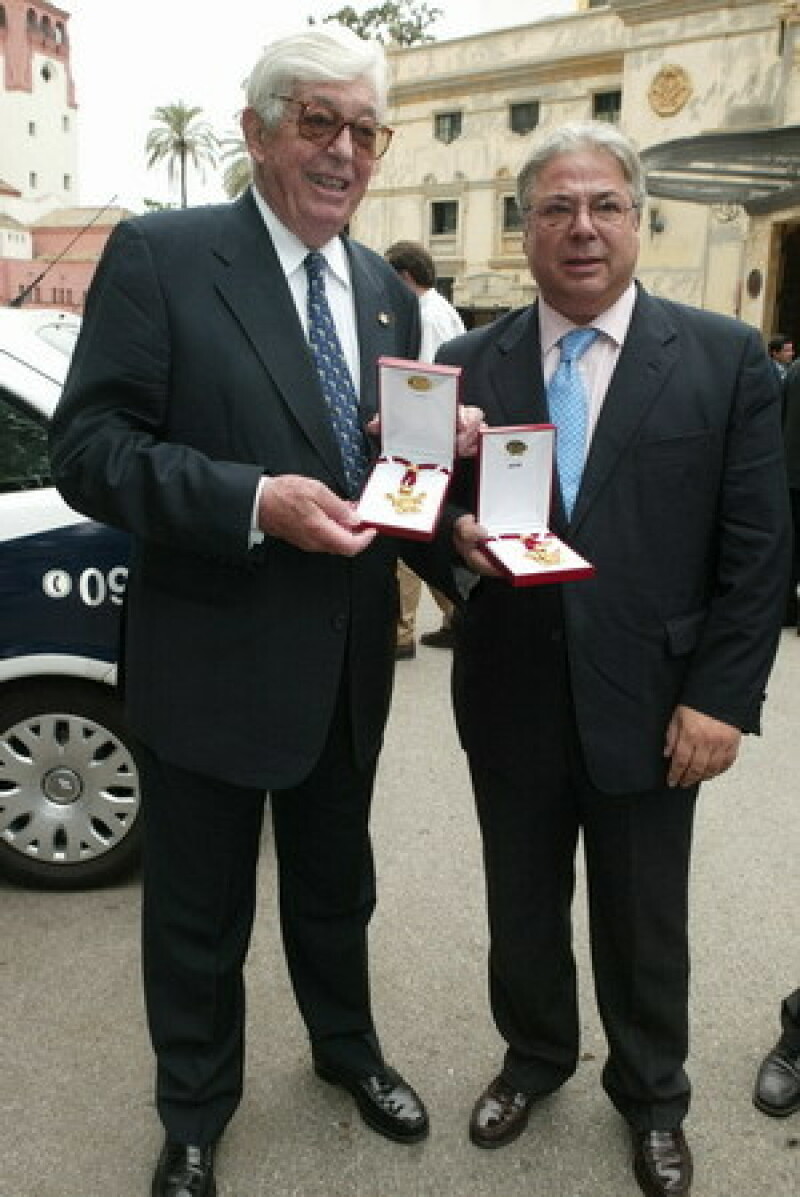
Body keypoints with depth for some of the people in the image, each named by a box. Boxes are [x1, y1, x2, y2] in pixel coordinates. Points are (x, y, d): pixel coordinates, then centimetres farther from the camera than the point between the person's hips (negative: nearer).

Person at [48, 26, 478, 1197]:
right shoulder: (159, 256, -10)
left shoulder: (388, 293, 8)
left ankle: (347, 1047, 52)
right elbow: (87, 447, -17)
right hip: (212, 663, -5)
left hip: (349, 663, 5)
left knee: (335, 886, 25)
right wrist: (256, 502, -29)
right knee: (200, 914, 15)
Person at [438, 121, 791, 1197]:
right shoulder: (470, 364, 1)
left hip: (650, 706, -1)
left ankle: (652, 1096, 43)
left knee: (644, 927, 17)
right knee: (522, 907, 20)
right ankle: (535, 1056, 48)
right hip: (510, 701, 2)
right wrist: (457, 535, -18)